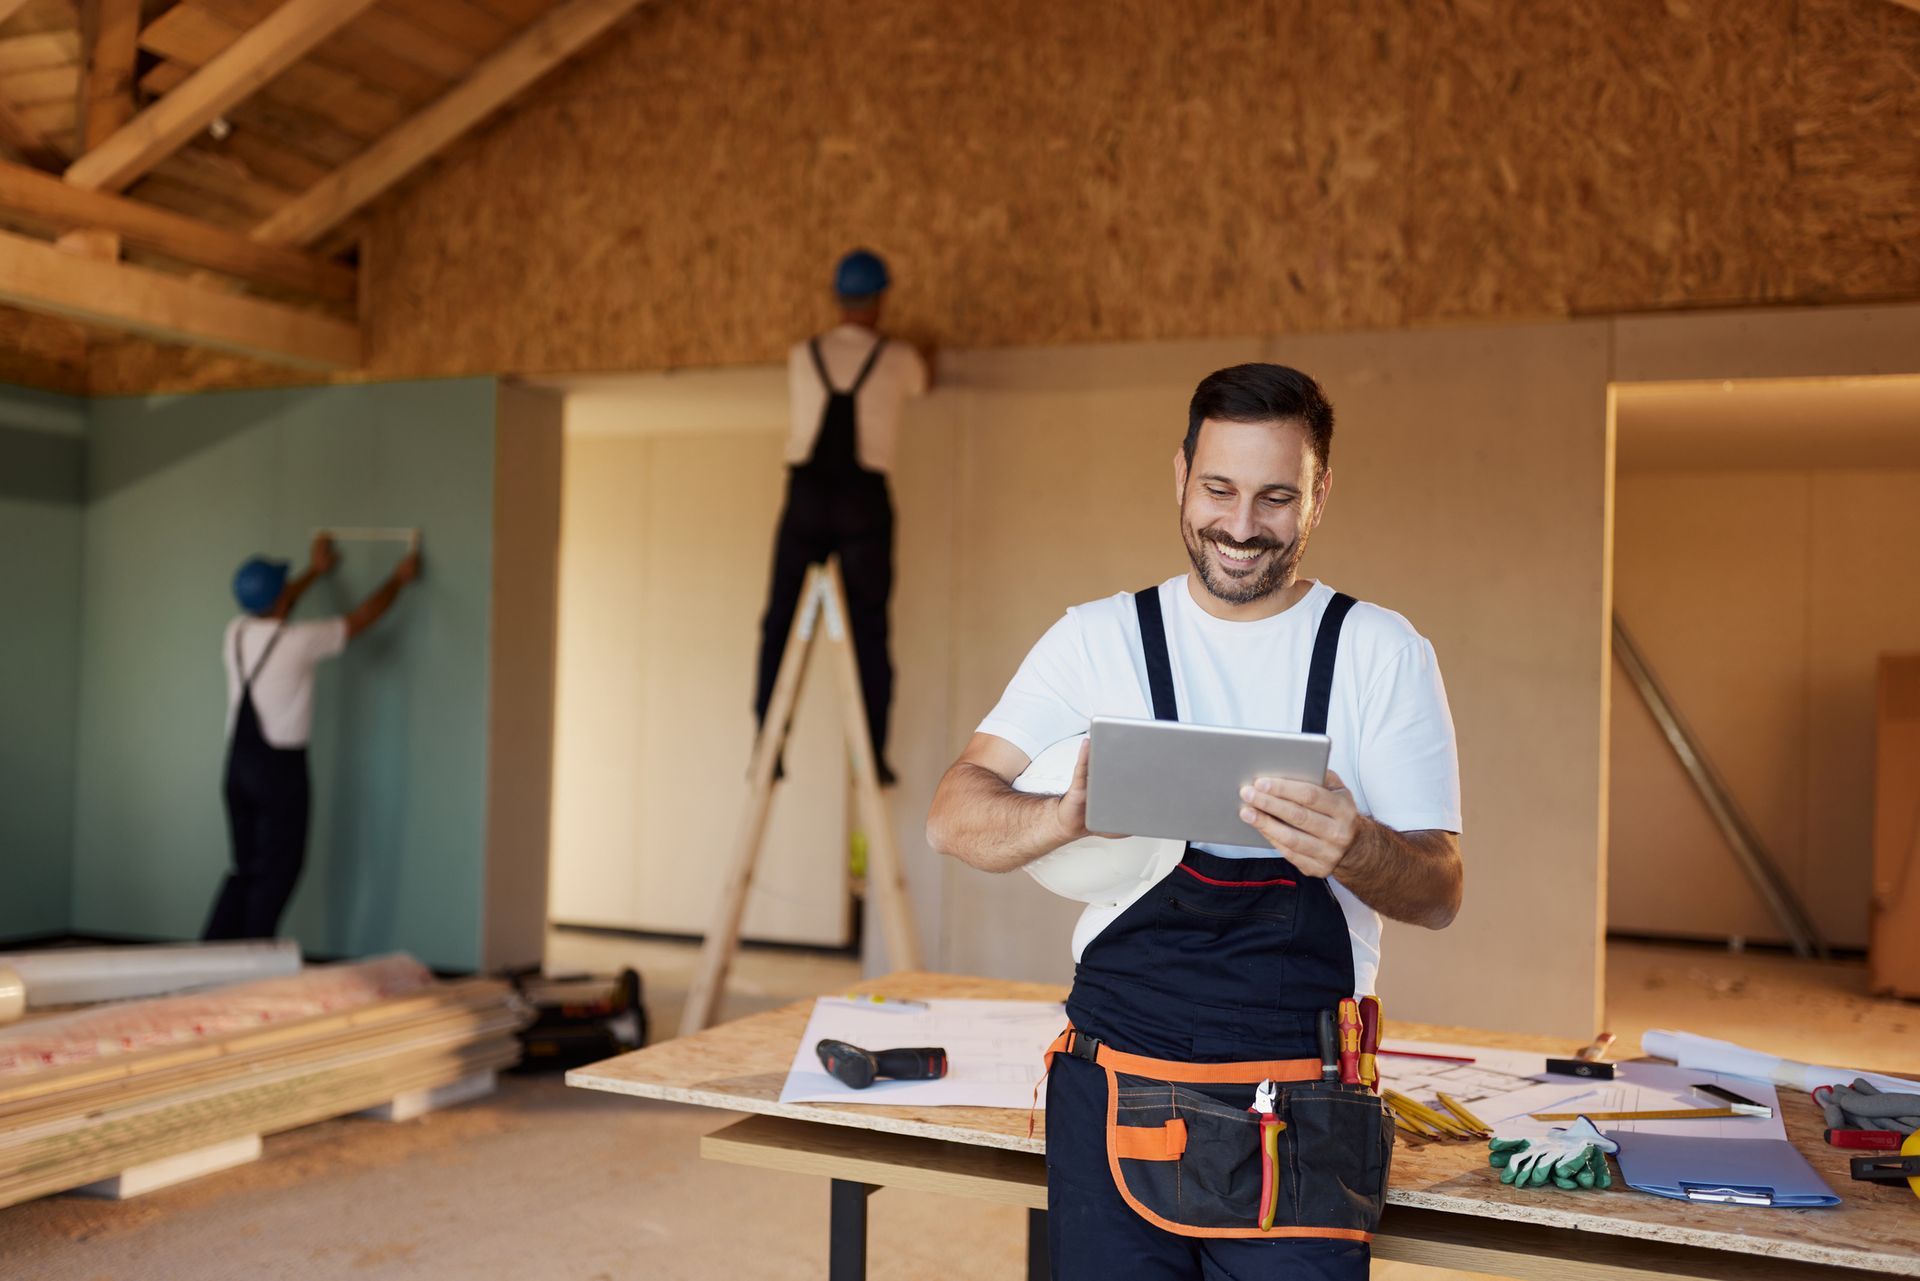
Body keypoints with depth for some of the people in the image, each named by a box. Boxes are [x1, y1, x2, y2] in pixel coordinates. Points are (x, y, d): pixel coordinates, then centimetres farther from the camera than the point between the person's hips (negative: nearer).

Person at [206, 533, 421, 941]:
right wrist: (400, 578, 14)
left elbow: (270, 613, 26)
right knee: (277, 872, 2)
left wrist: (315, 572, 39)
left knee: (246, 869, 15)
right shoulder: (300, 641, -14)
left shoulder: (236, 633, 3)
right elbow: (362, 617, -2)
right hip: (280, 768, -7)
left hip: (238, 761, 7)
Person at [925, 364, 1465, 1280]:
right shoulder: (1098, 638, 4)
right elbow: (954, 818, -2)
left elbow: (1441, 893, -2)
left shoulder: (1382, 652, 1)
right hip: (1111, 1095, 1)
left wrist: (1357, 852, -26)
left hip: (1300, 1118, -1)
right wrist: (1068, 816, -24)